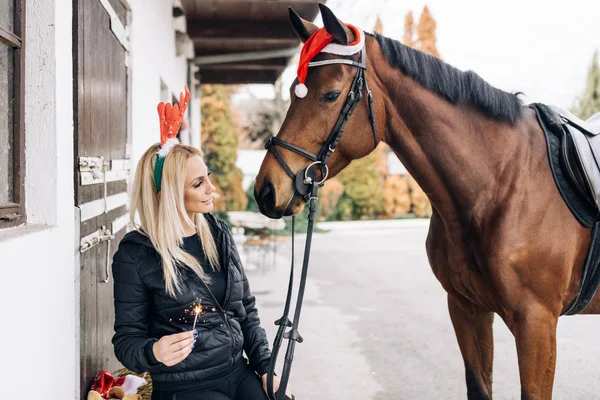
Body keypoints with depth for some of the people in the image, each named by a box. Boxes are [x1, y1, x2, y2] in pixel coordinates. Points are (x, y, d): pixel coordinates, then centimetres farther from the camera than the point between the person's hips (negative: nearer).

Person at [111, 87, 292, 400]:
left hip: (239, 373, 5)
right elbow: (126, 340, -6)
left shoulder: (218, 234, 5)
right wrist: (154, 353, -27)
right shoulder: (135, 255, -10)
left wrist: (265, 367, 2)